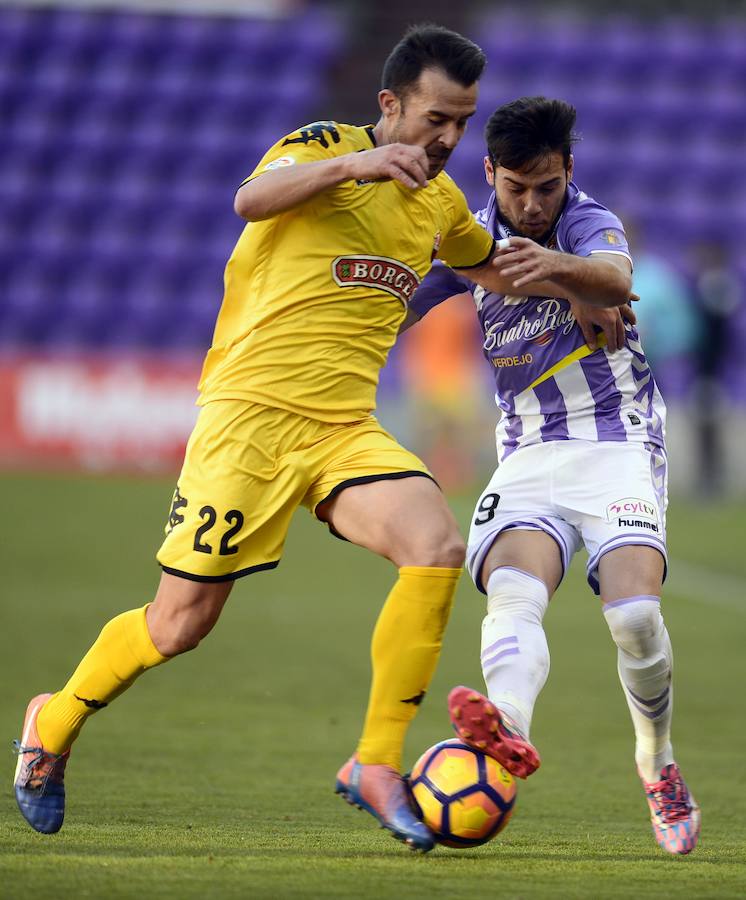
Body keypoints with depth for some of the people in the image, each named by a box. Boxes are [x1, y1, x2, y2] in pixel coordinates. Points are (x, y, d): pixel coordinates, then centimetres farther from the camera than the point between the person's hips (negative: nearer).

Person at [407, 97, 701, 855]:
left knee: (634, 612, -23)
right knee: (513, 593, -28)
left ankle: (658, 764, 5)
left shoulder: (591, 223, -8)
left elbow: (617, 272, -32)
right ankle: (508, 726, -57)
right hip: (529, 458, 3)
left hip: (617, 445, -3)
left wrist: (559, 265, -55)